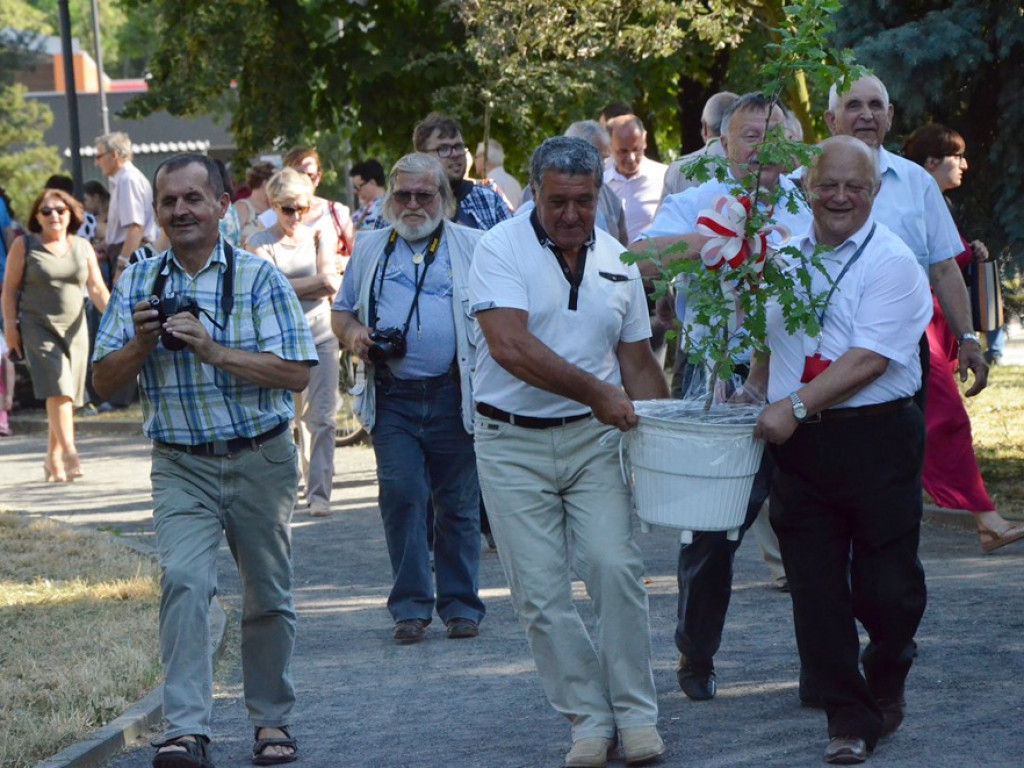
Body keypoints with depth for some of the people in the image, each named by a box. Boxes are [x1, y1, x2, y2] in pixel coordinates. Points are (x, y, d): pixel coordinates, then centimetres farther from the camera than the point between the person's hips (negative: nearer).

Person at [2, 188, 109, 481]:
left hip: (73, 329, 4)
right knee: (58, 390, -17)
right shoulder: (24, 246, 1)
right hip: (38, 327, -4)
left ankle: (53, 460, 14)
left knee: (65, 396, 4)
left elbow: (97, 289, 8)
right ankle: (69, 454, -25)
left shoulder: (83, 248, 10)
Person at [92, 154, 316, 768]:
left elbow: (297, 373, -13)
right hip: (182, 468, 1)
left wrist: (214, 351, -21)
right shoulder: (137, 284, 6)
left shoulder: (258, 277, -5)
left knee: (267, 597, 9)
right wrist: (141, 343, -13)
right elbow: (104, 380, 7)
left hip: (260, 462, -1)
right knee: (184, 582, -18)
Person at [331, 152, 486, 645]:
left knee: (458, 502, 3)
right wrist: (352, 333, -1)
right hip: (393, 398, 2)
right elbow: (341, 310, 23)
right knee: (400, 496, -7)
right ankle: (410, 606, 1)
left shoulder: (473, 247, 8)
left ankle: (461, 604, 12)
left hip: (455, 396, -2)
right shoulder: (370, 249, 16)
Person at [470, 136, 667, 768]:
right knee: (541, 593, -2)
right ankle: (589, 717, 10)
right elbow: (510, 345, -21)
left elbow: (638, 361, 16)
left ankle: (636, 713, 1)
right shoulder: (501, 250, -8)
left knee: (616, 565, -11)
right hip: (513, 444, -2)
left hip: (596, 438, 2)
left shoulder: (617, 260, 8)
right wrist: (594, 391, -23)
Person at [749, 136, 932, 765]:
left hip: (875, 436, -5)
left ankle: (887, 677, 30)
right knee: (816, 586, 2)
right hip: (798, 443, 5)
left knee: (886, 587, -1)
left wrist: (796, 406, -21)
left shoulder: (892, 262, -7)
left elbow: (869, 358, -16)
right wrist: (753, 392, 12)